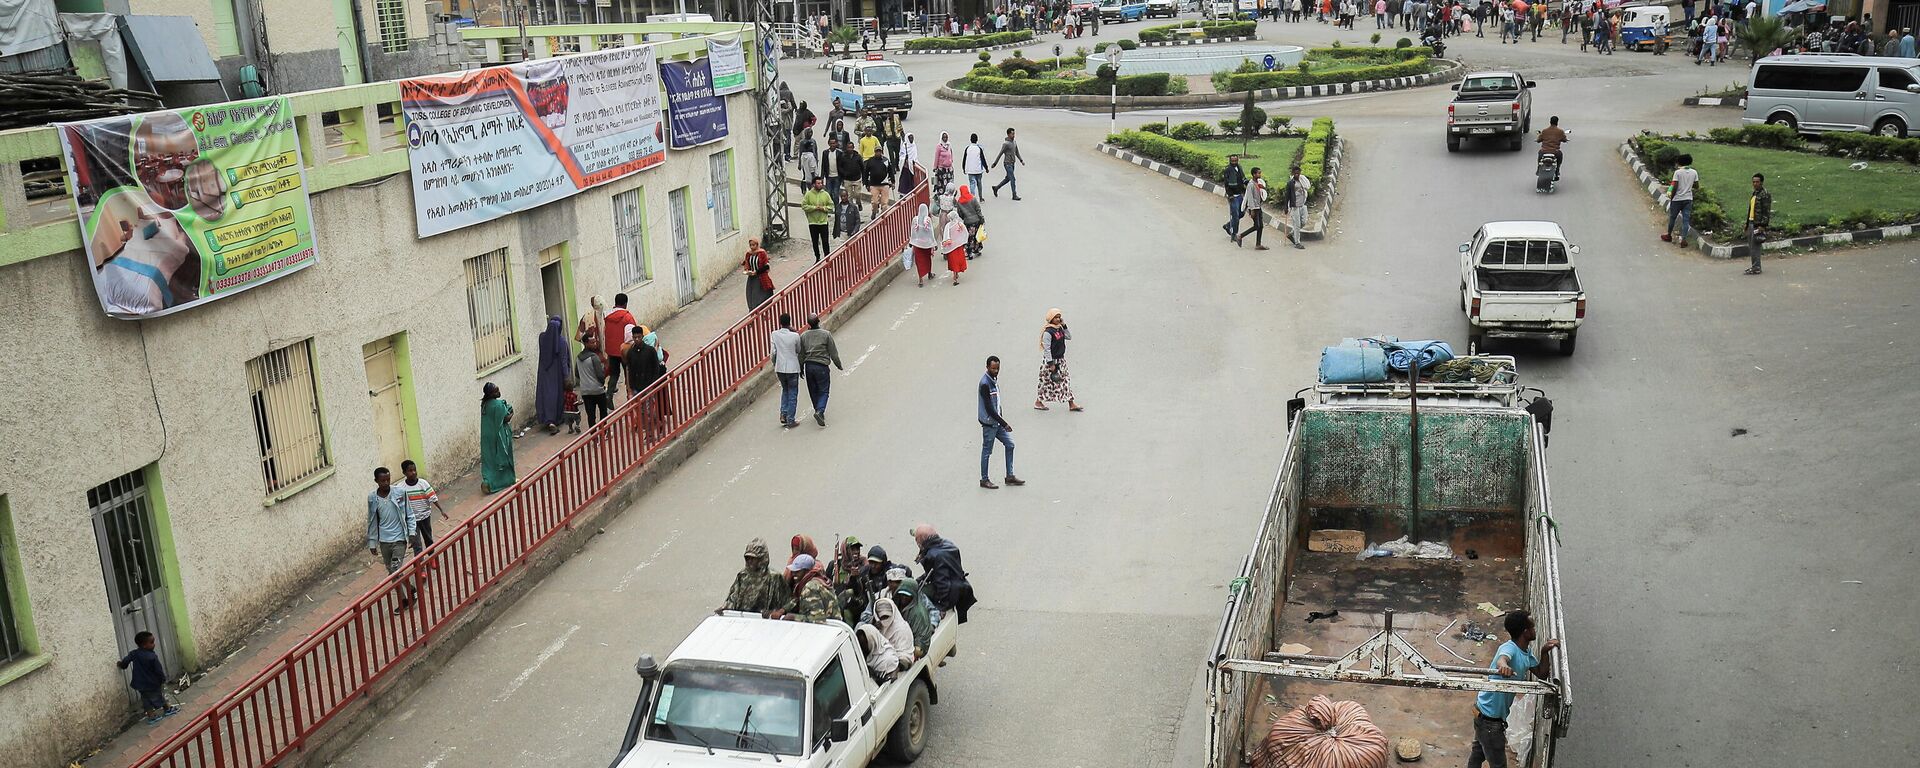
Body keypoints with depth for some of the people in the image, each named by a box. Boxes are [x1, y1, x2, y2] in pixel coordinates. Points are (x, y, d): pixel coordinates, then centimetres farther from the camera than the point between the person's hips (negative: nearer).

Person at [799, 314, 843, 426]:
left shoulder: (803, 336, 0)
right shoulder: (826, 334, -8)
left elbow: (800, 354, 5)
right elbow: (833, 352, -4)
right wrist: (839, 365, 9)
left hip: (809, 366, 3)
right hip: (822, 366, -3)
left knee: (813, 391, 16)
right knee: (823, 391, 1)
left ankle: (819, 411, 26)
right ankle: (819, 411, -19)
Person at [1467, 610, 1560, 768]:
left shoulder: (1526, 652, 2)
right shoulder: (1510, 648, -28)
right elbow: (1502, 658, -51)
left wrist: (1544, 651, -7)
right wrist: (1503, 666, -76)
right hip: (1489, 718, -9)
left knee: (1478, 754, 27)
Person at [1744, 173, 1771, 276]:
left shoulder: (1765, 194, -12)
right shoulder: (1755, 194, 17)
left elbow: (1766, 211, -17)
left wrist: (1762, 226, -22)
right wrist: (1748, 224, 20)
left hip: (1758, 224, -10)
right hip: (1751, 223, 10)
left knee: (1755, 246, -9)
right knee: (1750, 246, 12)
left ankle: (1756, 268, -6)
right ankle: (1754, 266, 20)